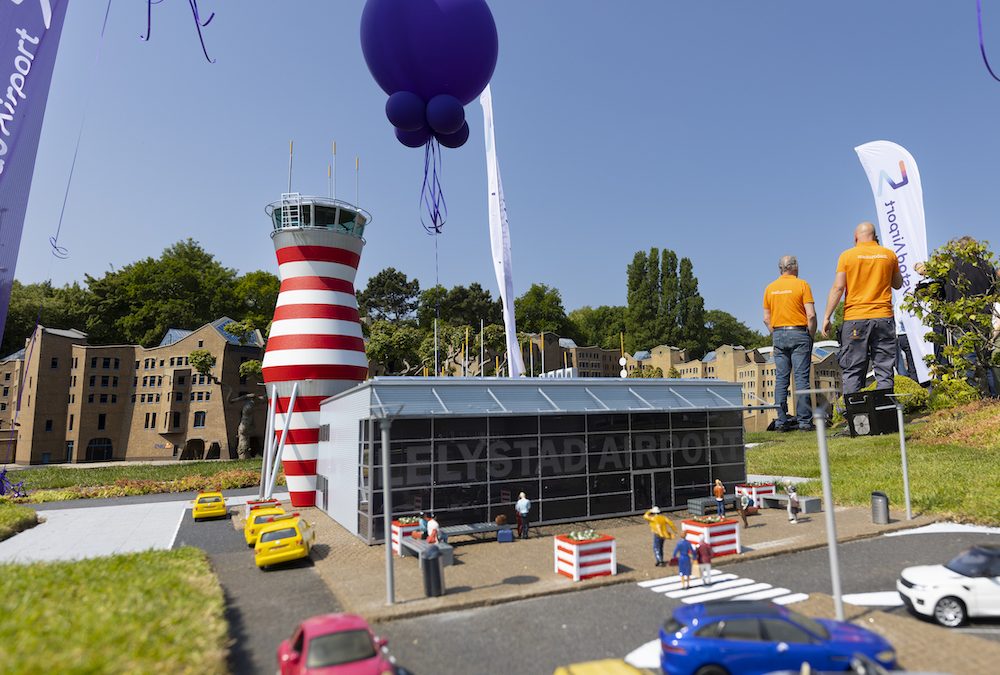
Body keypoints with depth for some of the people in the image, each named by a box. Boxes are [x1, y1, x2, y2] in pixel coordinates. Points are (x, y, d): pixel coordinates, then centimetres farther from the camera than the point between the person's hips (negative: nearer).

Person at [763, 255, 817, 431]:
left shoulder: (770, 288, 9)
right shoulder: (801, 285, -3)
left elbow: (766, 319, 8)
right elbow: (811, 315, -9)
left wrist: (775, 335, 14)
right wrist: (811, 335, 1)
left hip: (778, 335, 4)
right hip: (799, 333, -3)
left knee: (781, 379, 4)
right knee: (801, 378, -2)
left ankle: (781, 421, 4)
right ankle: (804, 421, -2)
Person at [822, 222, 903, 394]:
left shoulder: (847, 256, -1)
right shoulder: (889, 254, 7)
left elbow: (838, 287, -6)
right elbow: (898, 284, 17)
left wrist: (827, 317, -4)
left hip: (854, 318, -2)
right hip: (883, 316, 2)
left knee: (852, 371, 2)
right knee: (885, 369, 6)